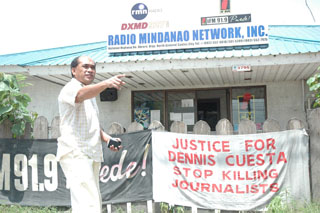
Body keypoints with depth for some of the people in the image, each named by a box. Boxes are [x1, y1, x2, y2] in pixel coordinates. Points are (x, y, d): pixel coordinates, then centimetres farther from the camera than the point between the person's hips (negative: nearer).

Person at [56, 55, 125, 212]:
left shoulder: (90, 94, 23)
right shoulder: (70, 88, -6)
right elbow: (82, 94, -31)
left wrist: (106, 138, 9)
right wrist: (106, 83, -49)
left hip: (91, 155, 10)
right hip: (76, 154, -9)